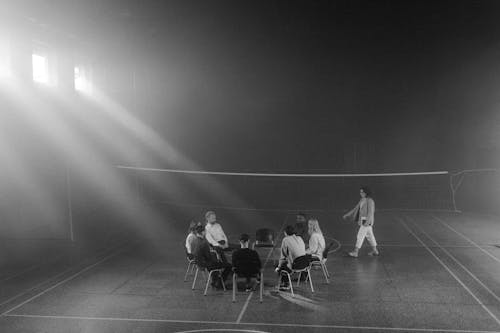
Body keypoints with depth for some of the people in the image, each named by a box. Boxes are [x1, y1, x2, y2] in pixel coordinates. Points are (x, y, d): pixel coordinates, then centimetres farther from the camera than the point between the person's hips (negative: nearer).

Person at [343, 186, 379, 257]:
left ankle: (355, 252, -5)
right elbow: (356, 208, 14)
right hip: (363, 220, 10)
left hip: (367, 220, -10)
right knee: (369, 235, 16)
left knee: (360, 235, -8)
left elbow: (370, 212, -24)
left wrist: (367, 221, -33)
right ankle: (375, 251, 26)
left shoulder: (370, 200, -18)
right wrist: (347, 215, 12)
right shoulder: (362, 200, 10)